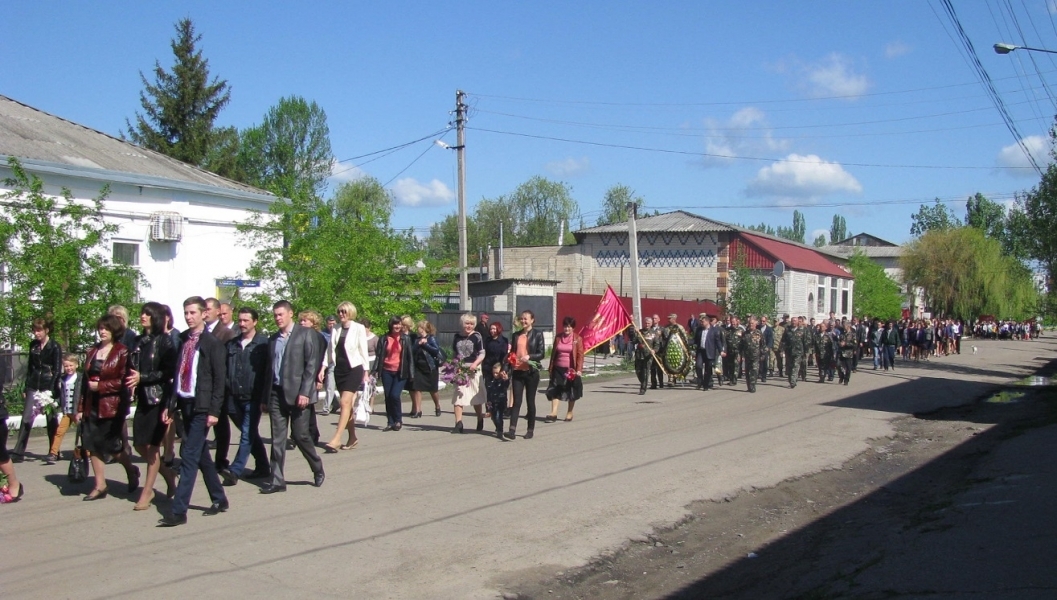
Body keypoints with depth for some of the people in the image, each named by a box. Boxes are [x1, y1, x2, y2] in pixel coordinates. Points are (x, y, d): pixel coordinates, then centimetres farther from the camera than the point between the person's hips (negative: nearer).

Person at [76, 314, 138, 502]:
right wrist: (80, 408, 12)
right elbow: (85, 380, 13)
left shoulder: (122, 352, -6)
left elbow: (123, 381, -11)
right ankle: (100, 486, 13)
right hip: (92, 406, 6)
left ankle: (131, 471, 26)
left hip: (112, 406, -6)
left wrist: (100, 386, -15)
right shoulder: (92, 351, 12)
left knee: (112, 445, 0)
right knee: (92, 446, 4)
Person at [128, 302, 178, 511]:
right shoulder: (139, 341, 11)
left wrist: (142, 377, -16)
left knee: (152, 445, -1)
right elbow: (133, 368, 14)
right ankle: (168, 474, 27)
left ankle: (147, 492, 9)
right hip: (143, 398, 6)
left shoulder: (165, 341, -7)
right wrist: (132, 380, -6)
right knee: (139, 444, 7)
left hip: (159, 398, -6)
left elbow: (168, 372, -12)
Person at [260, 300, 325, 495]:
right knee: (277, 438, 4)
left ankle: (318, 470, 21)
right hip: (276, 393, 5)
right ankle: (277, 480, 7)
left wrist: (304, 392, -16)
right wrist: (265, 397, 12)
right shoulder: (273, 339, 15)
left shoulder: (306, 334, -3)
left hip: (297, 393, -5)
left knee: (300, 435, -1)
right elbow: (269, 368, 16)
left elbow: (311, 365, -9)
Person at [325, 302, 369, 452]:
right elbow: (330, 350, 12)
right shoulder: (335, 330, 10)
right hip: (339, 369, 5)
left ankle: (336, 438, -20)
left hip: (354, 369, -5)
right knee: (347, 405, 8)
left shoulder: (359, 328, -2)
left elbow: (363, 351, -1)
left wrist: (366, 372, -3)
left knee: (345, 402, -14)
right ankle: (352, 438, 17)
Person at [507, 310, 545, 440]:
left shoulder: (537, 334, -1)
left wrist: (529, 356, -22)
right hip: (517, 371, 3)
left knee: (530, 401, 6)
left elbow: (541, 353, -5)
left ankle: (530, 430, 16)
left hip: (531, 372, -3)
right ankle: (512, 430, -12)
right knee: (516, 401, -4)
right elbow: (512, 353, 16)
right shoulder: (516, 335, 12)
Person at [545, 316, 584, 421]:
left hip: (571, 369, -2)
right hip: (558, 368, 2)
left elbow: (580, 355, -5)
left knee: (572, 392, 8)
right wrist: (551, 367, 8)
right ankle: (553, 413, -7)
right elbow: (553, 353, 11)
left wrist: (579, 369, -13)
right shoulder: (558, 337, 7)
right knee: (555, 390, -5)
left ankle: (569, 413, 22)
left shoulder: (577, 339, -2)